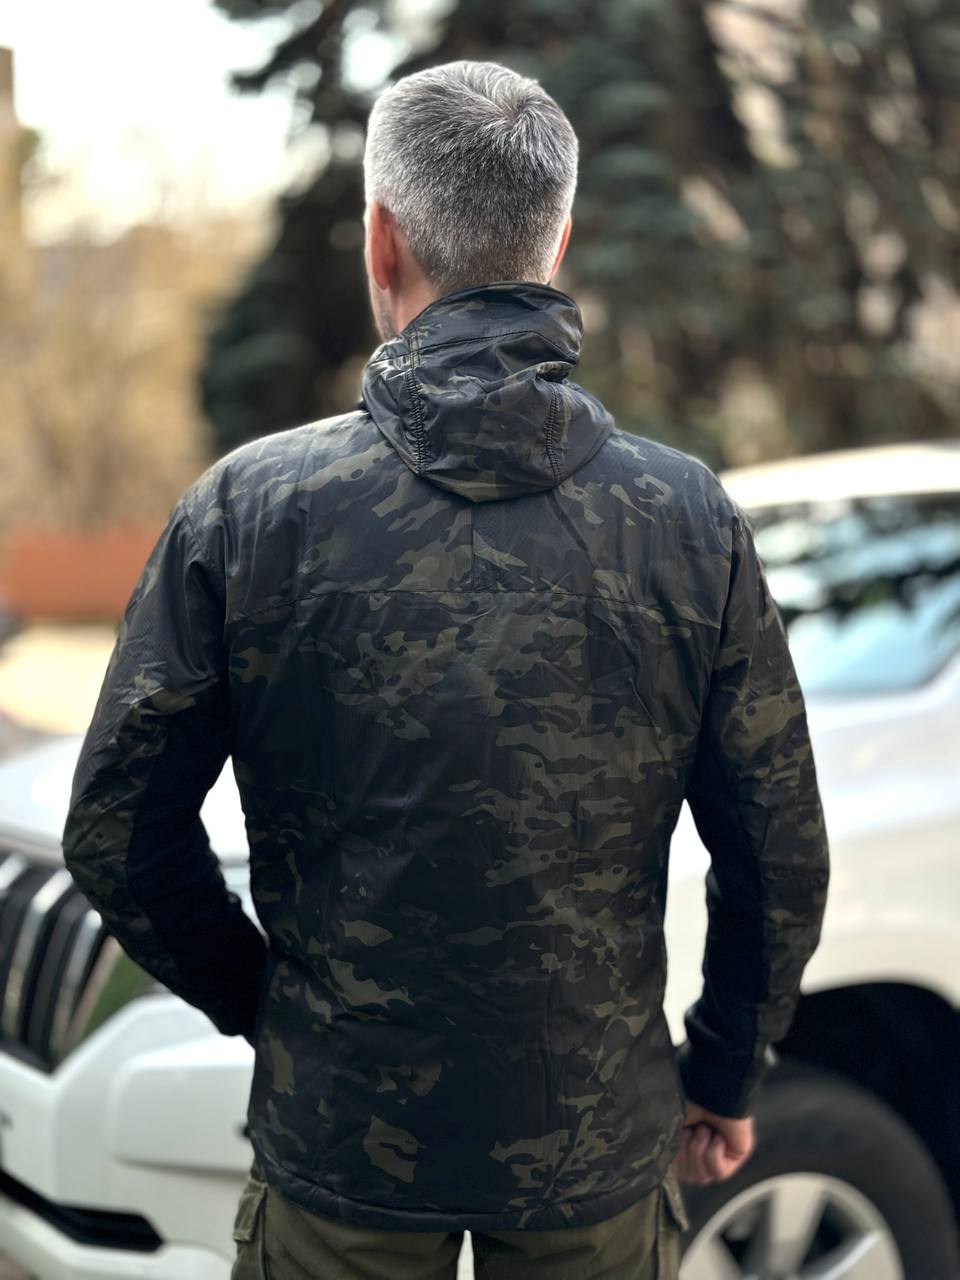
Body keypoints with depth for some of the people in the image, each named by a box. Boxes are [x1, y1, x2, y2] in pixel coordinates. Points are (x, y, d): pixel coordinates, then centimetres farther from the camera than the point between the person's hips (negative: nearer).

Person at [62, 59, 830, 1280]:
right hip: (601, 1144, 1)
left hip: (339, 1140, -1)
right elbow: (781, 853, -3)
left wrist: (259, 1000, 8)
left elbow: (118, 826, -7)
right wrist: (726, 1073, 12)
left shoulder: (247, 508, -12)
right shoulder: (691, 519, -8)